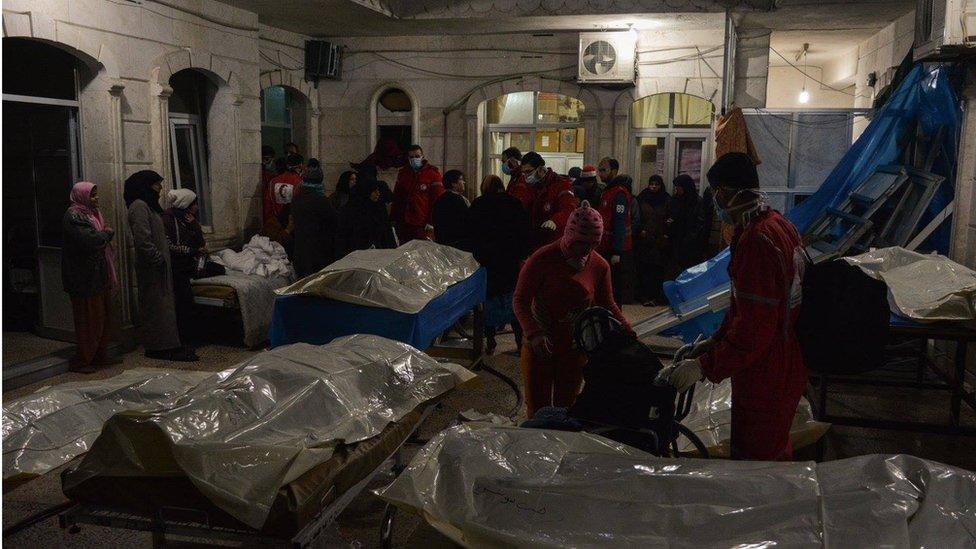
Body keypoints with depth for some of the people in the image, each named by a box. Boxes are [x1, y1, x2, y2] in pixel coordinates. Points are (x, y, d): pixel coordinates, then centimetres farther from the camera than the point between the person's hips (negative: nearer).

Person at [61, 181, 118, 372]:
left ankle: (100, 355, 24)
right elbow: (88, 240, -25)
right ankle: (80, 361, 5)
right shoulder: (73, 217, -13)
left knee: (103, 317, 14)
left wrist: (106, 234, -3)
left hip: (99, 276, 9)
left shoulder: (92, 213, 15)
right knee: (89, 319, -4)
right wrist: (107, 233, -9)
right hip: (85, 278, -9)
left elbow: (103, 239, 17)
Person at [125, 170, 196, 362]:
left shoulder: (148, 205, 16)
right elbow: (143, 240, -23)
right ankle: (164, 347, -1)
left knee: (163, 305, 12)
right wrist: (159, 259, -18)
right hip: (151, 267, -10)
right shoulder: (139, 206, -16)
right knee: (158, 305, -5)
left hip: (158, 267, 10)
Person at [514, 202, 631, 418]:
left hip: (575, 348, 3)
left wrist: (628, 331, -9)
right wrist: (534, 333, -29)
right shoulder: (543, 259, -16)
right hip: (539, 344, -3)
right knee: (537, 409, 5)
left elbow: (607, 306, 7)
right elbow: (521, 301, -14)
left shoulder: (599, 266, -4)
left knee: (566, 406, 14)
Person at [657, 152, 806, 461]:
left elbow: (755, 327, -28)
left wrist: (705, 366, -22)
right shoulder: (779, 225, 7)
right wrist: (716, 341, 14)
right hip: (788, 367, 10)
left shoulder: (756, 241, -26)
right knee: (775, 453, 26)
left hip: (764, 383, -10)